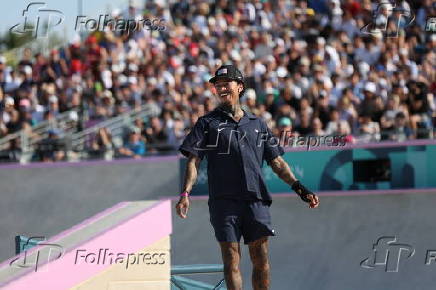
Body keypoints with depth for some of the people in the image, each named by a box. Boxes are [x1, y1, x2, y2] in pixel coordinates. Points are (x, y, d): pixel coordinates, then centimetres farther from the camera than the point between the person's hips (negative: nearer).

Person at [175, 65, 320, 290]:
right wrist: (185, 193, -12)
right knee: (231, 260, -5)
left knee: (261, 261, 0)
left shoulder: (257, 124, 18)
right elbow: (193, 161, 2)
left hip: (256, 201, 2)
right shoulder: (207, 123, 9)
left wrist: (299, 189, 8)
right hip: (224, 202, -2)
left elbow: (276, 162, 18)